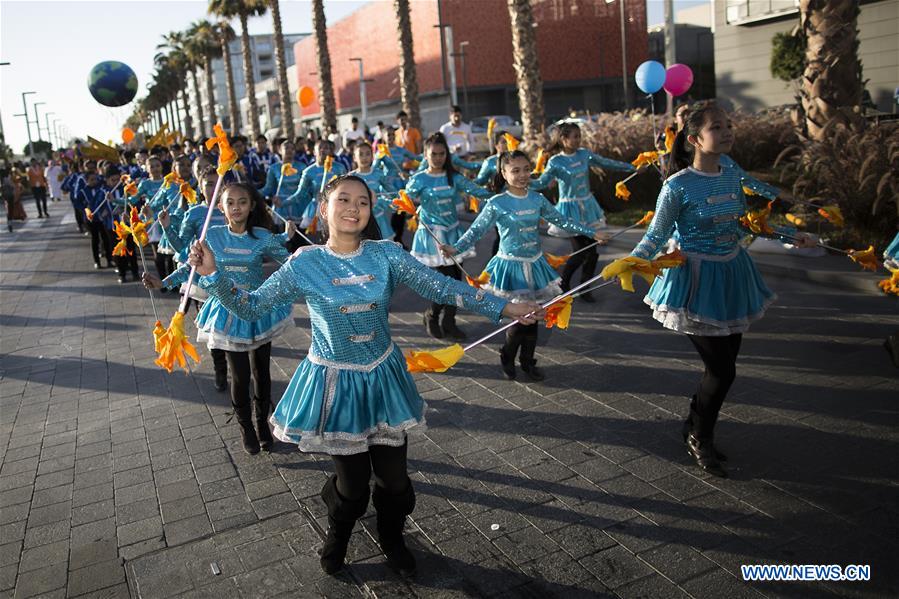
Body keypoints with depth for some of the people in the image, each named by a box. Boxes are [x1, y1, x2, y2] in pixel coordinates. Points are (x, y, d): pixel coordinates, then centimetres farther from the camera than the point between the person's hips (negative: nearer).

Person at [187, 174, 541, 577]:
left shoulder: (386, 254, -8)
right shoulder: (304, 264, -11)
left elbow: (441, 287, -8)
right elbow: (249, 307, -6)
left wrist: (505, 308, -12)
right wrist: (212, 275, -20)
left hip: (383, 377, 2)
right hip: (335, 382, -2)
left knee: (393, 474, 11)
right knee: (352, 479, 10)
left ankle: (392, 539, 43)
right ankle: (337, 537, 45)